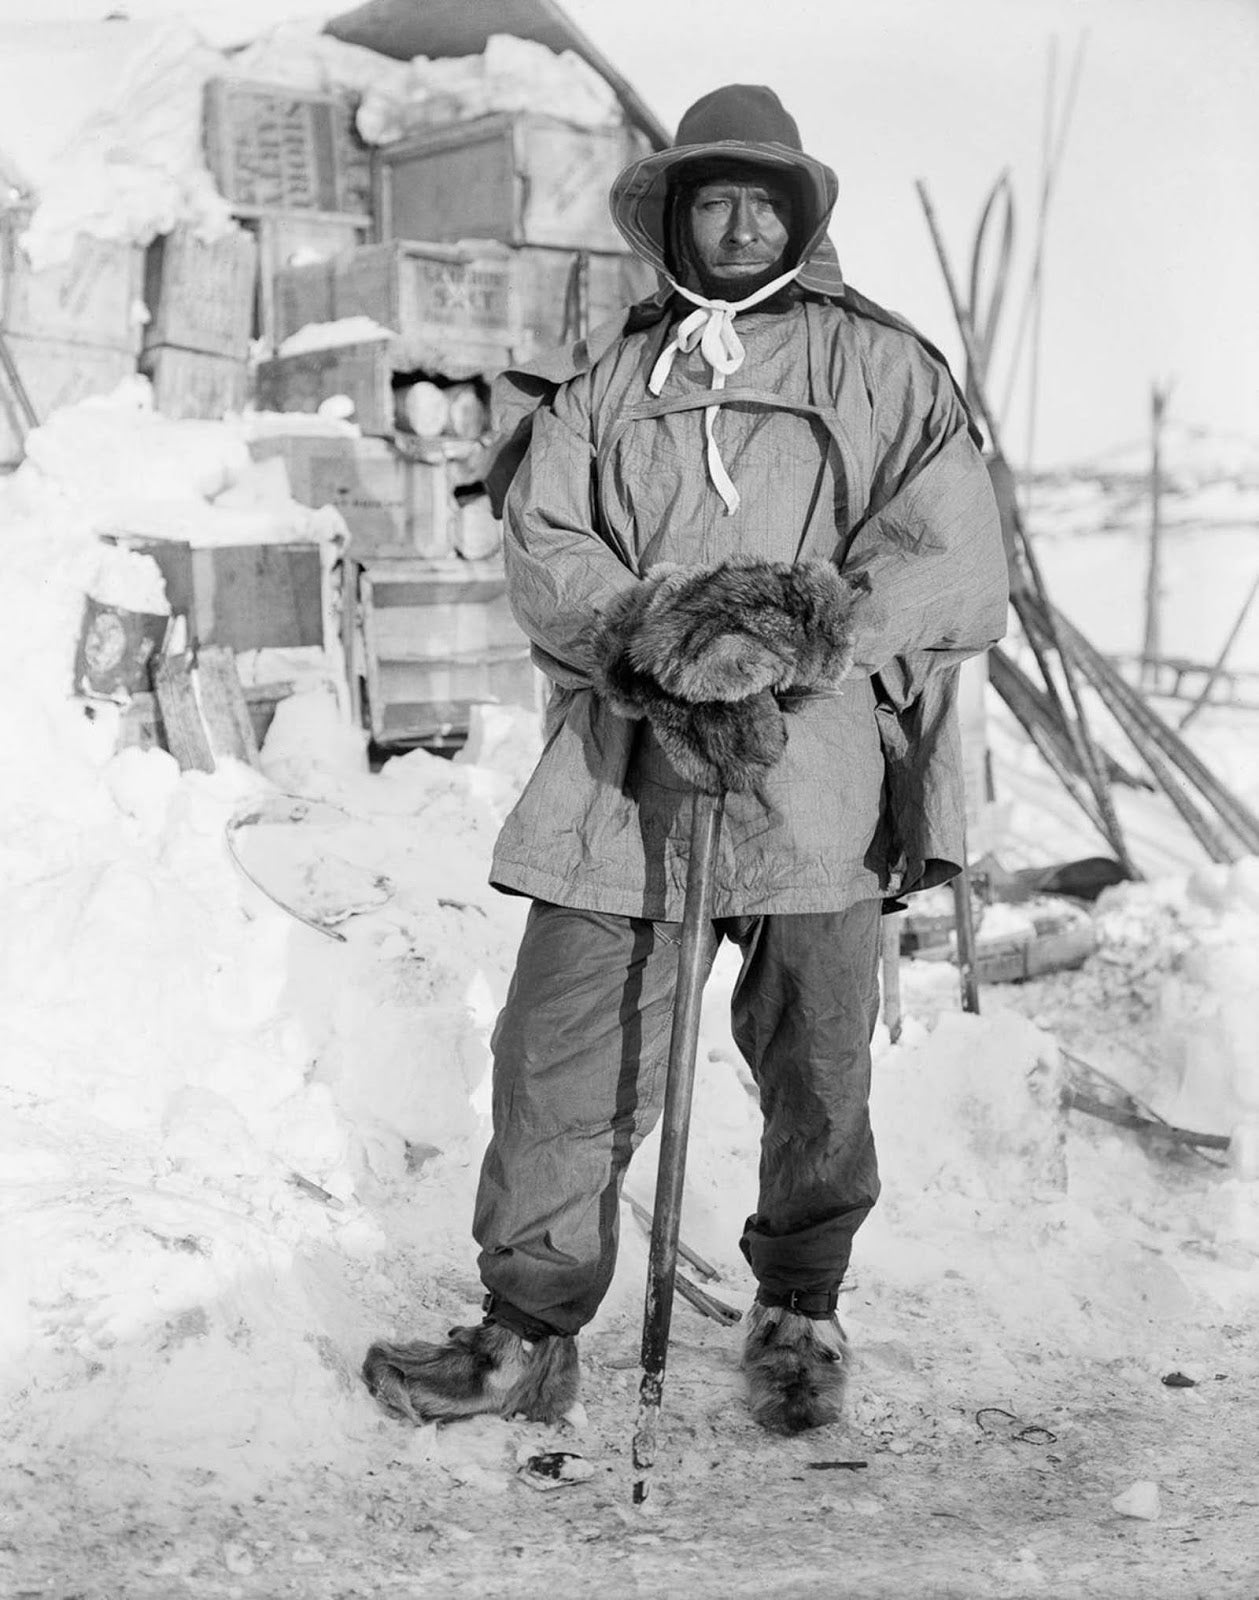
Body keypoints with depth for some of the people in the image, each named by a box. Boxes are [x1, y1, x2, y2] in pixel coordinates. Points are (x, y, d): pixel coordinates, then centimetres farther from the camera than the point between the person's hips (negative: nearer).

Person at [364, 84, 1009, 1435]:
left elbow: (956, 563, -2)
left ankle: (797, 1317, 29)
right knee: (560, 1056, -1)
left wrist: (797, 628, -17)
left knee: (817, 1072, 8)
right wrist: (648, 638, -16)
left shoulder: (883, 369, 9)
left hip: (817, 774, -1)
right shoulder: (601, 377, 15)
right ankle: (527, 1334, 12)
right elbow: (542, 549, 4)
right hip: (626, 765, 1)